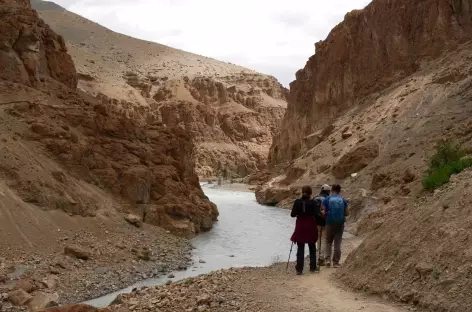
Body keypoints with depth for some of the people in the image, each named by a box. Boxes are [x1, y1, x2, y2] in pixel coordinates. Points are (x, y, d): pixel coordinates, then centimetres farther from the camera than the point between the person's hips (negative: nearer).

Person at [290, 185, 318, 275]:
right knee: (312, 247, 15)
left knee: (300, 248, 5)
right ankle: (312, 267, 17)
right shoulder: (312, 202, -8)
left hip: (300, 226, 1)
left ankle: (299, 269, 0)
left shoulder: (297, 202, -4)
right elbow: (315, 214, -13)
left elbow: (292, 214, -4)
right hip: (310, 227, -1)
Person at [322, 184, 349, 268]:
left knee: (328, 242, 14)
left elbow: (323, 213, -8)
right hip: (340, 223, 1)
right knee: (337, 243, 9)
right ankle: (336, 262, 9)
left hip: (330, 223, -1)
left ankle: (328, 259, 0)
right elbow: (347, 213, 3)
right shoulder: (343, 200, 2)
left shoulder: (327, 199, -4)